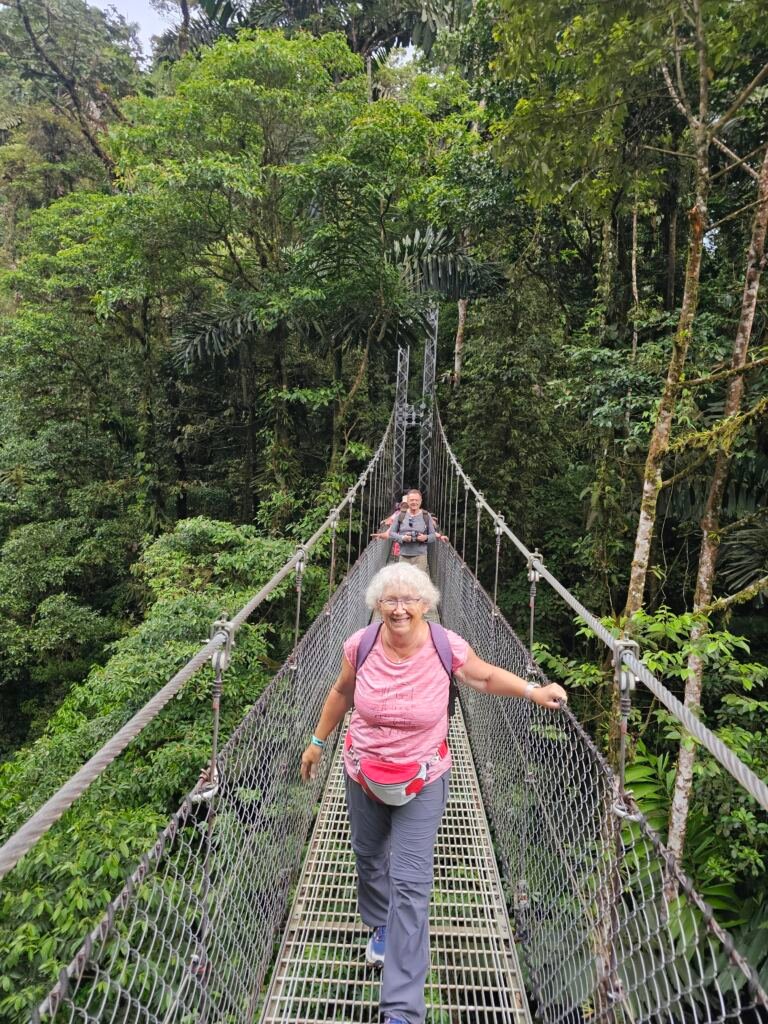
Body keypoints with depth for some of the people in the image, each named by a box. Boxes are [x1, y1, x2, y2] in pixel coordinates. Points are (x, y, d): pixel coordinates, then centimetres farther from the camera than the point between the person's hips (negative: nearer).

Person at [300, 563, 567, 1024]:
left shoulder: (447, 648, -23)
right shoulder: (360, 646, -19)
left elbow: (486, 676, -2)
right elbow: (342, 693, 1)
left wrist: (533, 690, -17)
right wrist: (318, 741, 11)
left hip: (423, 782, -3)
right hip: (364, 774, 3)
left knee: (411, 885, -2)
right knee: (369, 856, 25)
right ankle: (380, 925, 58)